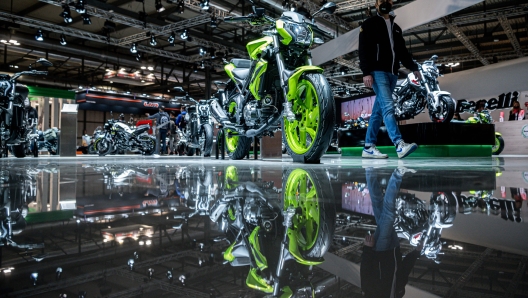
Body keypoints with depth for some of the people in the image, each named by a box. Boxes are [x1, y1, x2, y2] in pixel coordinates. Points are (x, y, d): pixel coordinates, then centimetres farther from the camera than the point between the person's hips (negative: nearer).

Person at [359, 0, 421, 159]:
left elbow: (403, 52, 23)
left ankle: (368, 147, 7)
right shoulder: (369, 24, 5)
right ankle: (400, 145, -28)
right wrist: (366, 72, -17)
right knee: (388, 107, -19)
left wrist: (413, 68, 9)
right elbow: (363, 50, -5)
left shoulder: (396, 28, 24)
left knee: (379, 111, 5)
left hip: (392, 74, 7)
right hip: (377, 72, -7)